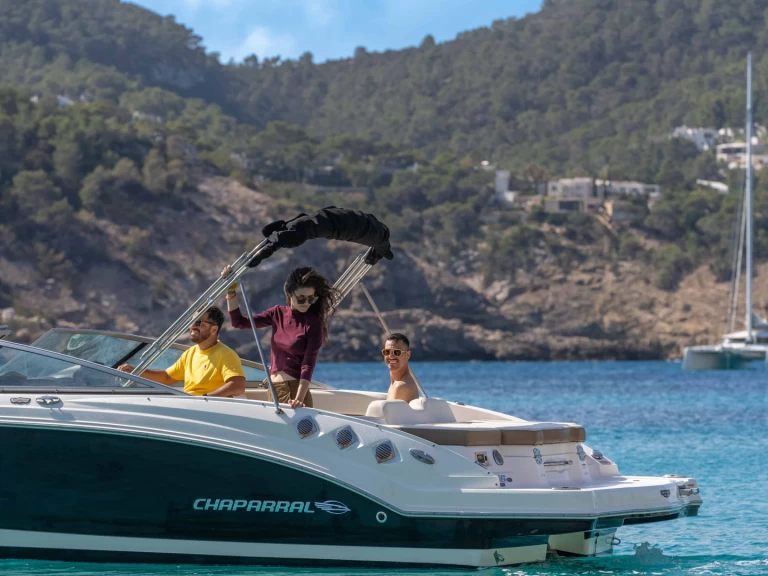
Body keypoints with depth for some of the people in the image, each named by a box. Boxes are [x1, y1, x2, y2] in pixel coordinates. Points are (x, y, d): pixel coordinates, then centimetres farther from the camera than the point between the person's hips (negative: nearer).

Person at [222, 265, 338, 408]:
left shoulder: (313, 323, -11)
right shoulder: (278, 313, 6)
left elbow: (308, 365, -18)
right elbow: (239, 322, 9)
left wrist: (299, 399, -28)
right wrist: (231, 292, -2)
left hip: (296, 389, -6)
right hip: (273, 390, 6)